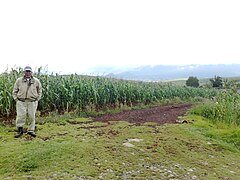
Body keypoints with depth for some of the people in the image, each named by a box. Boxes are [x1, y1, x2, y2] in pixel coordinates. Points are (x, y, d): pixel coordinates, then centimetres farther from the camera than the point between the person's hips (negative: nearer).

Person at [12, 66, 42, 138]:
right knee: (20, 116, -5)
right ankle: (20, 130, 9)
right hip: (21, 102, 0)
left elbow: (40, 90, 16)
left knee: (31, 116, 3)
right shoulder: (19, 80, 5)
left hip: (32, 102, 1)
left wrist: (37, 99, 9)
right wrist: (16, 99, 3)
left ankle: (31, 131, 16)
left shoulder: (36, 81, 5)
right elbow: (14, 91, 12)